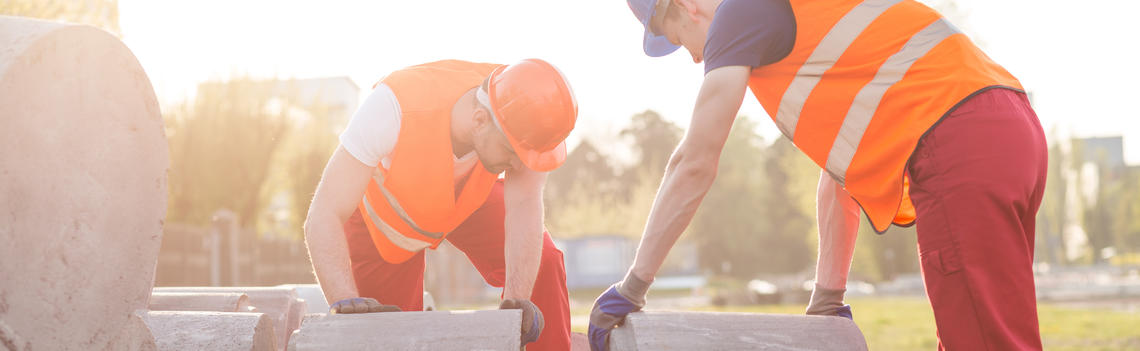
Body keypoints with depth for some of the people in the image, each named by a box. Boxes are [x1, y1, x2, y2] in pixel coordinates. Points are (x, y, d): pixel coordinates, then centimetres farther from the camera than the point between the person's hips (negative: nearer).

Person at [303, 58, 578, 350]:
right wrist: (346, 301, -61)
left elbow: (524, 205, -38)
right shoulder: (393, 106, -46)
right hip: (383, 200, -2)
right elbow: (322, 220, -46)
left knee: (542, 263, -20)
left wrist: (517, 299, -53)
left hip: (469, 197, 2)